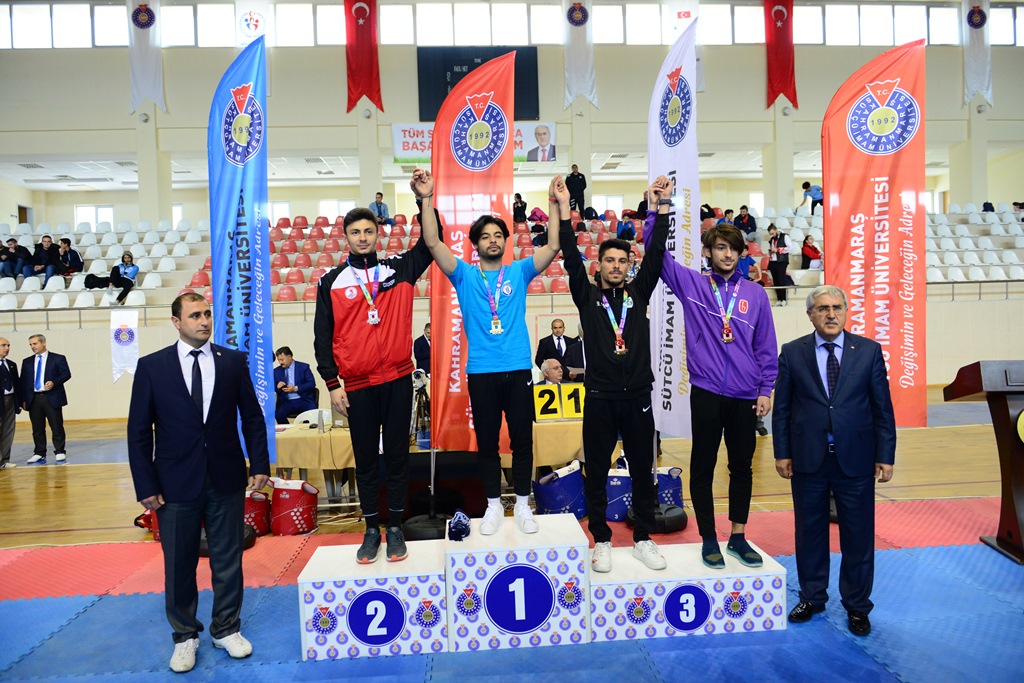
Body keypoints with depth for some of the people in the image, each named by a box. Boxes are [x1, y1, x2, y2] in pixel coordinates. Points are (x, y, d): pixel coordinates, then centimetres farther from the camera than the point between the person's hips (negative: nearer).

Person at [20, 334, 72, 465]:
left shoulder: (58, 359, 4)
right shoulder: (27, 362, 15)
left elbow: (66, 374, -2)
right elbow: (23, 381, 11)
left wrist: (54, 382, -19)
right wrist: (23, 399, 4)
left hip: (52, 398, -4)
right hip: (33, 399, 4)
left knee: (57, 427, -1)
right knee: (37, 429, 7)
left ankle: (60, 453, 5)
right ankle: (39, 454, 15)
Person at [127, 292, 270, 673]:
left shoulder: (234, 361, 2)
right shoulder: (152, 366, -1)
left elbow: (252, 416, 5)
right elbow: (139, 431, -1)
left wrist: (260, 464, -2)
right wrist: (146, 486, -5)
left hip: (227, 481, 1)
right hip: (176, 483, -1)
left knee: (228, 560, 11)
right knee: (179, 564, 11)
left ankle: (226, 629, 31)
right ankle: (185, 636, 32)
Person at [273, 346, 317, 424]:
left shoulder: (303, 367, 7)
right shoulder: (276, 371, 14)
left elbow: (312, 383, -1)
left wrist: (296, 388, -13)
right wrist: (277, 387, -10)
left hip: (304, 400, -2)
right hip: (286, 402, 2)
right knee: (278, 414, -30)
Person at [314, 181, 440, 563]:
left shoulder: (398, 269, 6)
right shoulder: (332, 282, 4)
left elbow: (430, 243, 3)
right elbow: (322, 337, 3)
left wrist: (425, 199, -7)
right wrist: (332, 383, -4)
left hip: (397, 380, 0)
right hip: (357, 386, 0)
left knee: (397, 456, 8)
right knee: (365, 460, 9)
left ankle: (395, 528, 21)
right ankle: (371, 530, 22)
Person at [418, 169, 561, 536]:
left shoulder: (519, 272, 8)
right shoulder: (464, 275, 5)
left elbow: (553, 246, -1)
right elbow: (433, 243, -6)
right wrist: (427, 199, -15)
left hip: (518, 370, 1)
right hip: (480, 372, 0)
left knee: (522, 440, 7)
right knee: (487, 442, 9)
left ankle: (522, 505, 22)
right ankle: (494, 506, 23)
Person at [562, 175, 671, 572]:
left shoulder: (638, 292, 9)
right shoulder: (587, 295, 4)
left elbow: (656, 254, 1)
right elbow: (571, 259, -6)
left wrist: (662, 207, -6)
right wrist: (564, 208, -12)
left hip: (637, 396, 2)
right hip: (600, 397, -2)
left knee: (642, 470, 10)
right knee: (597, 472, 6)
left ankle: (643, 539, 25)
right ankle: (601, 540, 21)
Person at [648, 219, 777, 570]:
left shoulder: (755, 294, 7)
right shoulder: (691, 284, 4)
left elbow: (766, 346, 8)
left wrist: (765, 390, 4)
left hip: (745, 396, 2)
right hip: (706, 393, -2)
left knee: (742, 467, 12)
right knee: (702, 467, 5)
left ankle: (738, 536, 27)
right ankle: (708, 539, 19)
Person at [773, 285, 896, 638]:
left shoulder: (869, 350, 1)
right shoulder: (792, 352, 1)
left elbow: (883, 407, 2)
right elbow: (781, 407, 2)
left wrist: (885, 456, -1)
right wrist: (782, 453, -1)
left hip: (855, 460, 0)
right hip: (808, 459, 0)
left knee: (858, 536, 9)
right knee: (810, 532, 12)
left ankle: (857, 605, 26)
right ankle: (811, 597, 29)